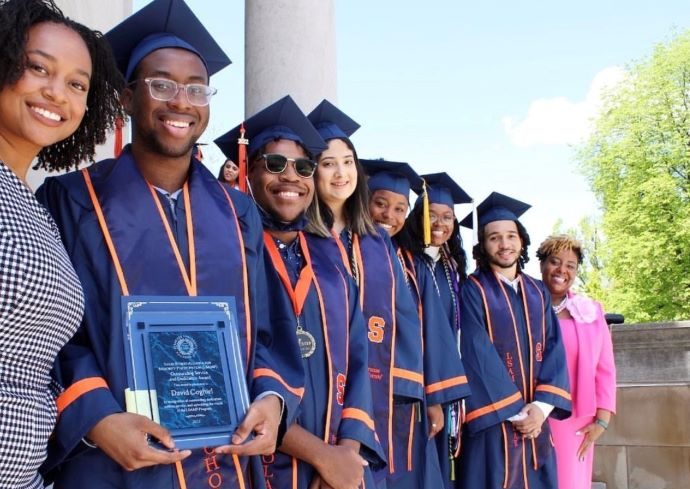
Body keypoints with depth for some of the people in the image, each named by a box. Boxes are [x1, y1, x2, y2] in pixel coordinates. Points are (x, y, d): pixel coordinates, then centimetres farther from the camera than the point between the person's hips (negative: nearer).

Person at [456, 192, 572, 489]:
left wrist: (541, 407, -11)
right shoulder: (473, 290, -4)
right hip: (493, 420, -4)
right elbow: (477, 353, -12)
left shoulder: (538, 292, 11)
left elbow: (554, 349, 3)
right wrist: (515, 412, -15)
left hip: (536, 419, 5)